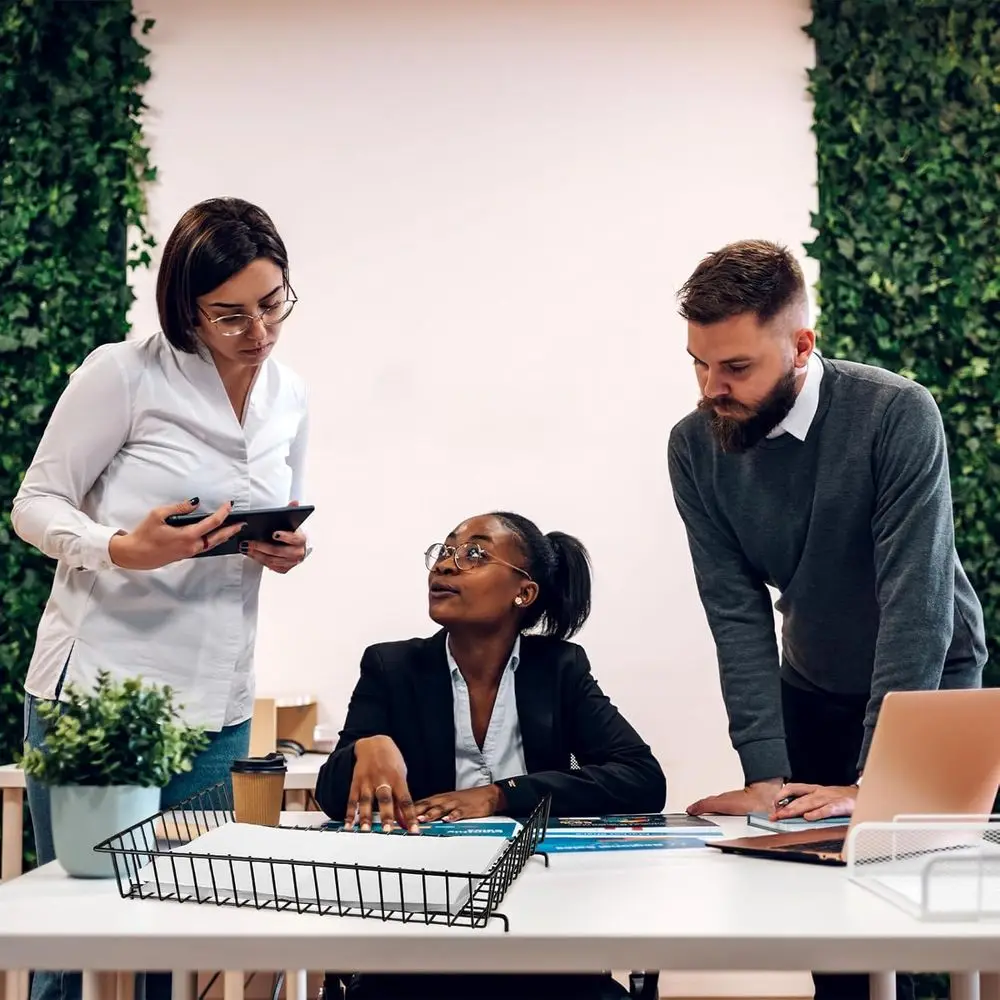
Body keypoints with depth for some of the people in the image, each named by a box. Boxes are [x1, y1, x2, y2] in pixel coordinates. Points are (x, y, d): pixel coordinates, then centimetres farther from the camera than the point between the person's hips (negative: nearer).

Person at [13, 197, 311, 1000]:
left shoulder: (290, 397, 9)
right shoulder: (125, 374, -8)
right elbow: (35, 505, -5)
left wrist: (287, 552, -3)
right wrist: (122, 549, -24)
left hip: (217, 710, 5)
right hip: (96, 690, -5)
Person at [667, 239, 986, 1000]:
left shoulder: (898, 416, -28)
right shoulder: (696, 446, -16)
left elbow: (917, 605, -29)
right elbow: (737, 612, -15)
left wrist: (872, 784, -32)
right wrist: (765, 774, -24)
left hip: (930, 675, -3)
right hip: (814, 692, 3)